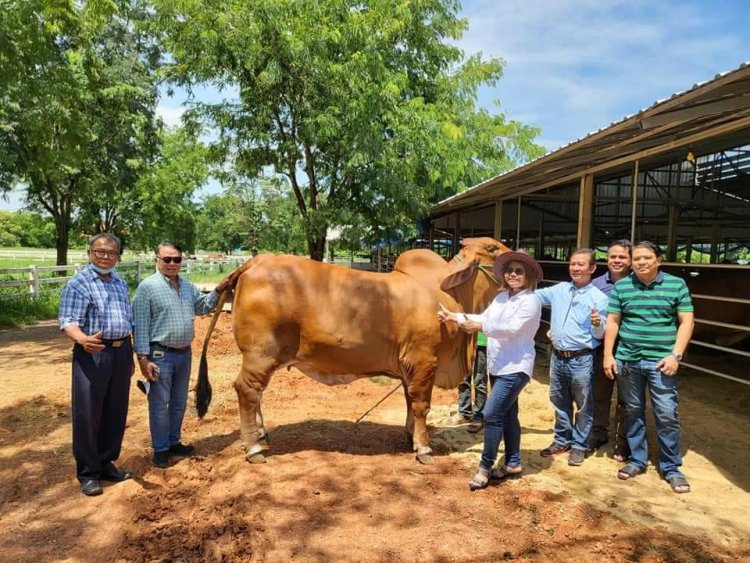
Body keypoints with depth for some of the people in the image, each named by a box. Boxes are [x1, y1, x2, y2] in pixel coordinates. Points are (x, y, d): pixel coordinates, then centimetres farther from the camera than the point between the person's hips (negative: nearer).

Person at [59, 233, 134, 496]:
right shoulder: (78, 283, -8)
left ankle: (106, 463, 28)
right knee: (87, 414, 2)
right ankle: (87, 472, 15)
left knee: (116, 412, 13)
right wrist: (82, 339, -37)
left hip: (121, 352, 6)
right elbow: (68, 321, -16)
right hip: (92, 354, -6)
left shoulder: (120, 283, 12)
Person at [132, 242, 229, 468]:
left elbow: (203, 307, 21)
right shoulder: (147, 287, -11)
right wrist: (143, 358, -16)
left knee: (179, 402, 17)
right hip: (160, 355, -6)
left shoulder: (188, 286, 8)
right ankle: (160, 449, 18)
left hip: (184, 353, 6)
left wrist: (218, 291, 4)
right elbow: (141, 325, -13)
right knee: (160, 404, 5)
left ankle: (174, 442, 33)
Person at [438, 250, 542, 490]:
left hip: (516, 368, -8)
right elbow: (483, 318, 10)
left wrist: (481, 327, -27)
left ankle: (485, 467, 2)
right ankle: (513, 463, 29)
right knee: (507, 414, 16)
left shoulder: (531, 301, -13)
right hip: (498, 366, 8)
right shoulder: (501, 297, 10)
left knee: (492, 414, -11)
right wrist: (454, 317, 4)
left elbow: (512, 329, -24)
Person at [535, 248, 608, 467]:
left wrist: (598, 324, -29)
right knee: (560, 403, 18)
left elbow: (600, 335, -8)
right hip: (557, 357, 5)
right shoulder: (559, 290, 5)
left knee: (582, 406, 9)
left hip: (581, 360, -5)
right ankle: (562, 440, 34)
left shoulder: (599, 298, -10)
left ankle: (579, 446, 25)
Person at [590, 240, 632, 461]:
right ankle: (598, 434, 33)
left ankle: (622, 444, 24)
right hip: (602, 347, 3)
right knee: (599, 394, 15)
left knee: (625, 399, 10)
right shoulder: (596, 284, 4)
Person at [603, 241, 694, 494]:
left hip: (661, 362, -2)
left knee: (667, 415, 0)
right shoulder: (621, 287, 4)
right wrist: (608, 355, 0)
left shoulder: (677, 285, 0)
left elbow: (686, 322, -1)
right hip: (627, 361, 2)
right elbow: (613, 322, 6)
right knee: (633, 412, 12)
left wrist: (676, 355, -10)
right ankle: (637, 460, 26)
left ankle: (671, 468, 16)